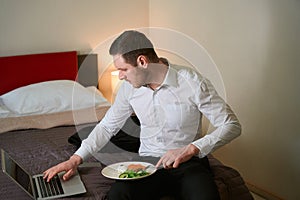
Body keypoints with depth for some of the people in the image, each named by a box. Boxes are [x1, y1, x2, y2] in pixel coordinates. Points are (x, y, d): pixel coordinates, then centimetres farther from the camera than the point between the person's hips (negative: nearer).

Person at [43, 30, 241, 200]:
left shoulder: (191, 81, -13)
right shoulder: (130, 87, 2)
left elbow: (232, 125, -10)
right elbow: (107, 126, 15)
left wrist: (190, 149, -22)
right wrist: (76, 159, 4)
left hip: (188, 162, -2)